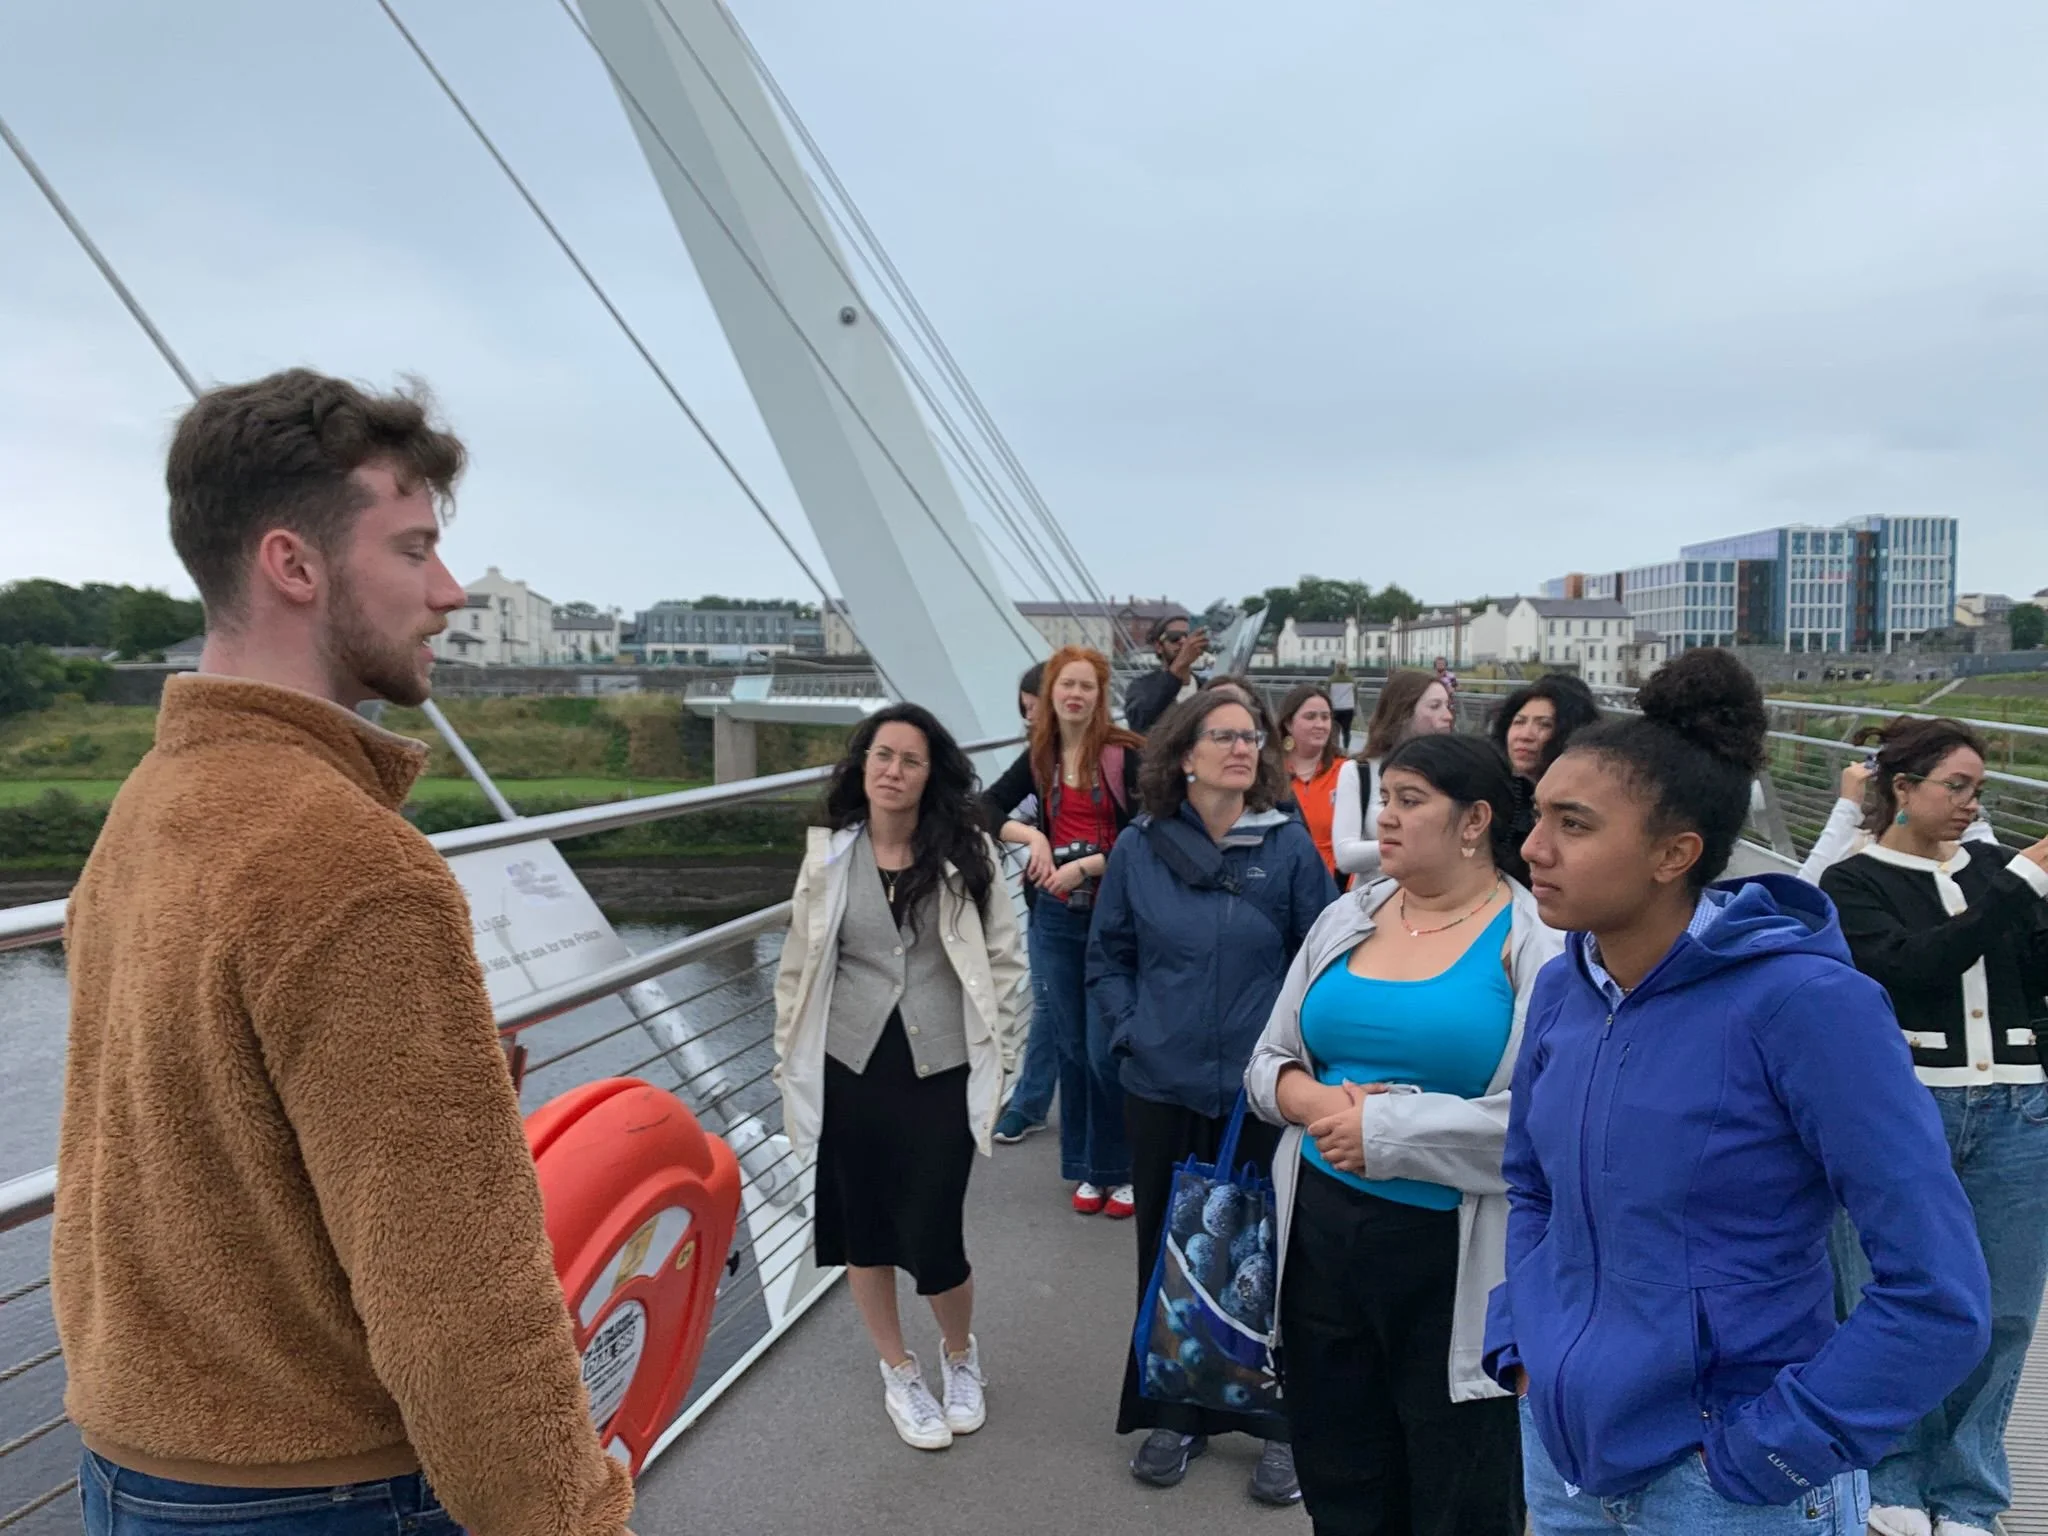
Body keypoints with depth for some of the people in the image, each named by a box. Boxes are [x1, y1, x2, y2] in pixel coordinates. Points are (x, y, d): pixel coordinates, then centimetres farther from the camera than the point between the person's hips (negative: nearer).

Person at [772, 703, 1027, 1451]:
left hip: (942, 1072, -2)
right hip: (850, 1070, 2)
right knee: (863, 1228, 12)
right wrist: (789, 1064, 6)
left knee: (932, 1240, -3)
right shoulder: (828, 855, 0)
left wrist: (995, 1055, -2)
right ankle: (898, 1373, 37)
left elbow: (1004, 959, 1)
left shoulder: (967, 854, -4)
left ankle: (961, 1354, 31)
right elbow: (799, 967, 5)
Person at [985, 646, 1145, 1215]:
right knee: (1070, 1048, 11)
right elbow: (985, 810, 10)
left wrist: (1087, 865, -19)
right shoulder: (1039, 758, 6)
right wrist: (1031, 835, -7)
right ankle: (1086, 1168, 25)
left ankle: (1122, 1170, 14)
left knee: (1107, 1051, -4)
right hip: (1055, 917, 5)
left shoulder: (1126, 754, -8)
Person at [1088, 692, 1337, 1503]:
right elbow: (1108, 956, 8)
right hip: (1162, 1087, 2)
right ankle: (1173, 1412, 33)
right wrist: (1128, 1031, -3)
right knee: (1168, 1249, 14)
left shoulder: (1288, 845, -5)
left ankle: (1279, 1422, 28)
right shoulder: (1139, 849, -1)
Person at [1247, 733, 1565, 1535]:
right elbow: (1269, 1059, 11)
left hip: (1455, 1259, -5)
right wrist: (1308, 1099, -11)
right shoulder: (1345, 918, 6)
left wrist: (1386, 1130, -21)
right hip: (1321, 1233, 5)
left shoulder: (1538, 942, -11)